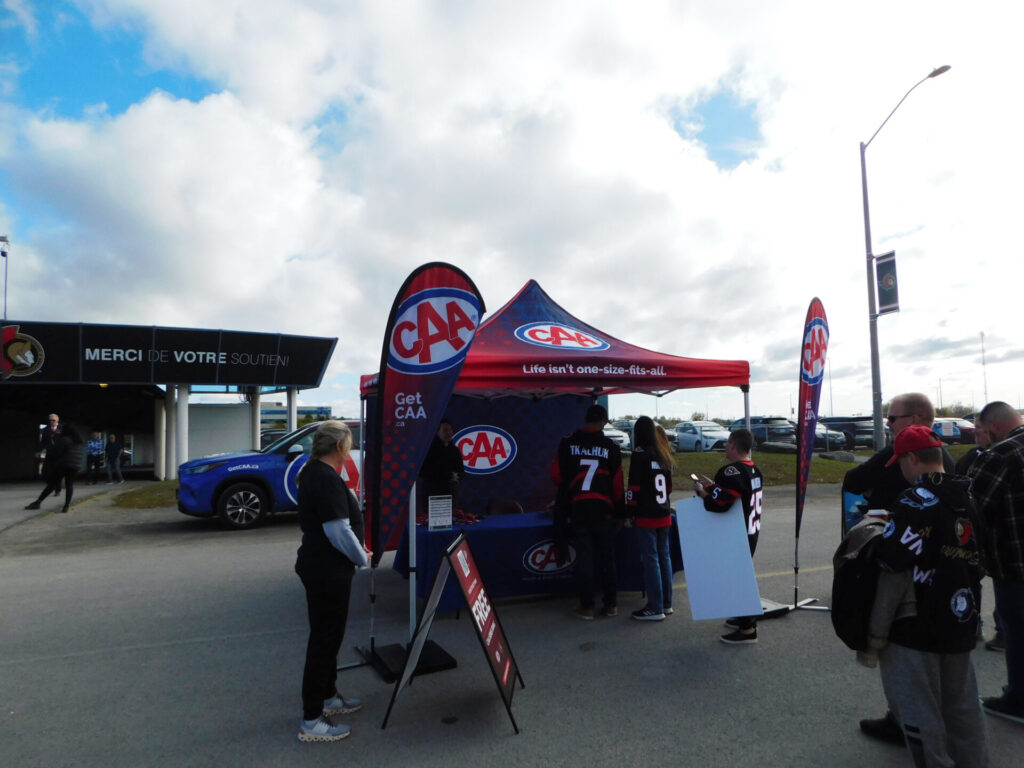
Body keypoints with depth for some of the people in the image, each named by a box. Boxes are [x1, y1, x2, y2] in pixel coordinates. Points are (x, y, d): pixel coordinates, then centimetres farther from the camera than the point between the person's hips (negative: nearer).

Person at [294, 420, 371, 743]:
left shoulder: (313, 472, 9)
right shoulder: (327, 479, -24)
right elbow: (339, 532, -25)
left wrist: (357, 549, 15)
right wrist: (362, 558, -8)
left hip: (320, 567, 10)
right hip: (327, 571, -10)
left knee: (328, 635, 21)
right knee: (324, 639, 0)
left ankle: (328, 697, 37)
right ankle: (311, 721, 11)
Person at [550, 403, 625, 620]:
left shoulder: (568, 443, 0)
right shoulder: (610, 446, -1)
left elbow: (556, 474, 3)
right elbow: (617, 482, -1)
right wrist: (619, 511, 8)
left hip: (577, 508, 0)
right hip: (604, 509, 0)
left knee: (583, 557, 6)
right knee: (607, 557, 11)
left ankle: (586, 606, 10)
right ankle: (611, 604, 18)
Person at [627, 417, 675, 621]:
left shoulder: (640, 454, -13)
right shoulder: (664, 454, 8)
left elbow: (634, 486, -15)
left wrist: (630, 512, -9)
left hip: (646, 517, -7)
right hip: (664, 515, 7)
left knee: (650, 559, -2)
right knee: (664, 556, 14)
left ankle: (655, 608, 3)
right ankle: (666, 603, 23)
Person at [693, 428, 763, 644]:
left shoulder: (732, 472, -24)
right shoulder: (755, 470, 8)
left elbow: (719, 503, -28)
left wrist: (702, 492, -11)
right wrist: (713, 485, 13)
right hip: (751, 531, 10)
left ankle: (747, 629, 6)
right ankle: (745, 617, 36)